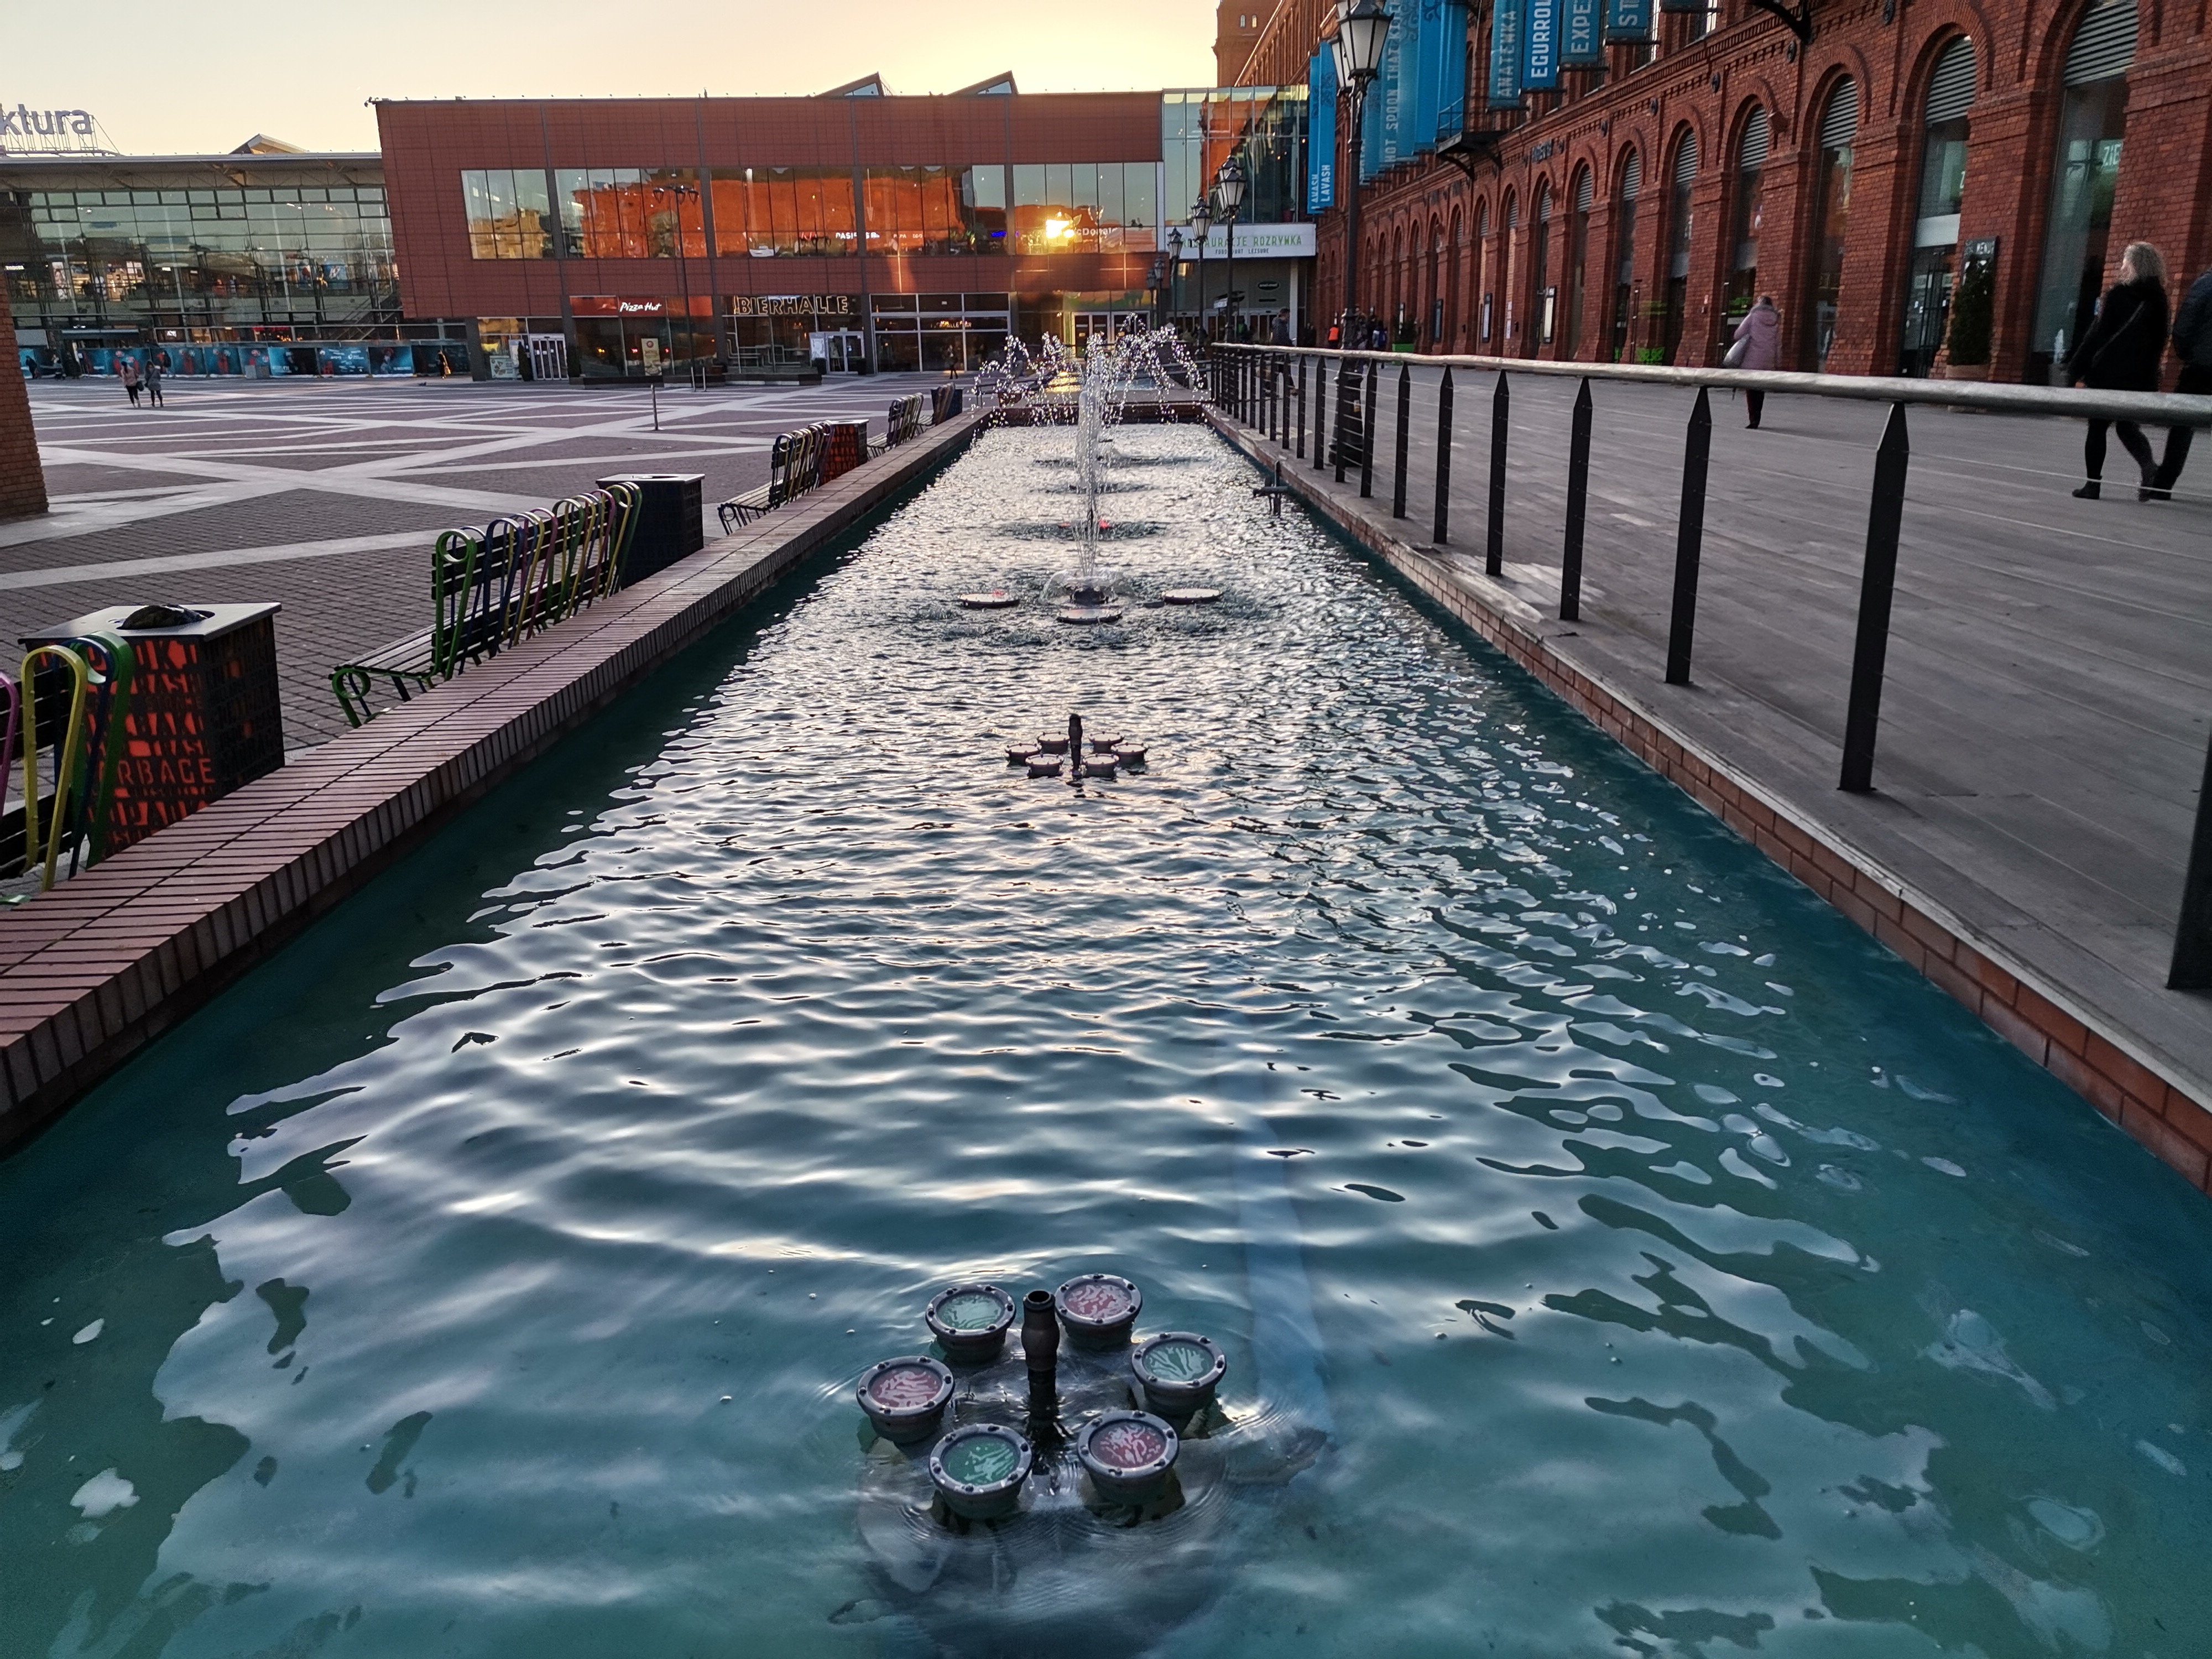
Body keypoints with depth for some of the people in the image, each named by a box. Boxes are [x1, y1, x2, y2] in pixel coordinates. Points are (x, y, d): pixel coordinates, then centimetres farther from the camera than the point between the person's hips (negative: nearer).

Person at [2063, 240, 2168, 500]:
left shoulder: (2117, 295, -8)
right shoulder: (2159, 300, 6)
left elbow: (2097, 333, -10)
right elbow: (2160, 341, 9)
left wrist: (2078, 371, -7)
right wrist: (2148, 368, 16)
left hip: (2108, 371, -5)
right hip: (2142, 375, 5)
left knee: (2097, 427, 6)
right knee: (2128, 428, 14)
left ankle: (2093, 484, 6)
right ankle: (2149, 466, -13)